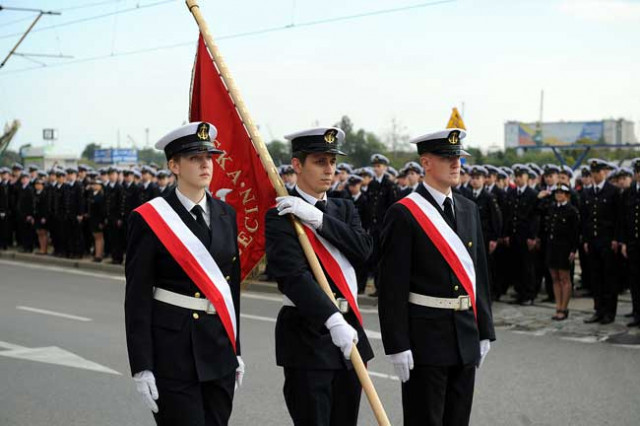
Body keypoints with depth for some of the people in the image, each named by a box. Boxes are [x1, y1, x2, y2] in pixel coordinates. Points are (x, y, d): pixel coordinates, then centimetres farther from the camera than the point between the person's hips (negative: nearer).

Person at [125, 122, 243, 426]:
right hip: (173, 348, -5)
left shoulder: (226, 215, 8)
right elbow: (137, 298, -9)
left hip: (220, 346, 5)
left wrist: (236, 351, 13)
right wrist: (141, 368, -12)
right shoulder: (148, 219, -8)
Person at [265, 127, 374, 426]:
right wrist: (333, 321, -33)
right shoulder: (281, 216, -8)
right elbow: (293, 275, -22)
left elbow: (363, 249, -6)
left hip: (349, 331, 6)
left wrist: (317, 217, -15)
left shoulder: (344, 209, 13)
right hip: (307, 335, -6)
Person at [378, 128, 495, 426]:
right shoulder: (404, 214, -11)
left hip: (466, 335, 6)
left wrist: (484, 331, 12)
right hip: (426, 337, -6)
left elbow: (480, 273, 15)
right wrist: (397, 346, -16)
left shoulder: (469, 209, 11)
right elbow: (392, 287, -13)